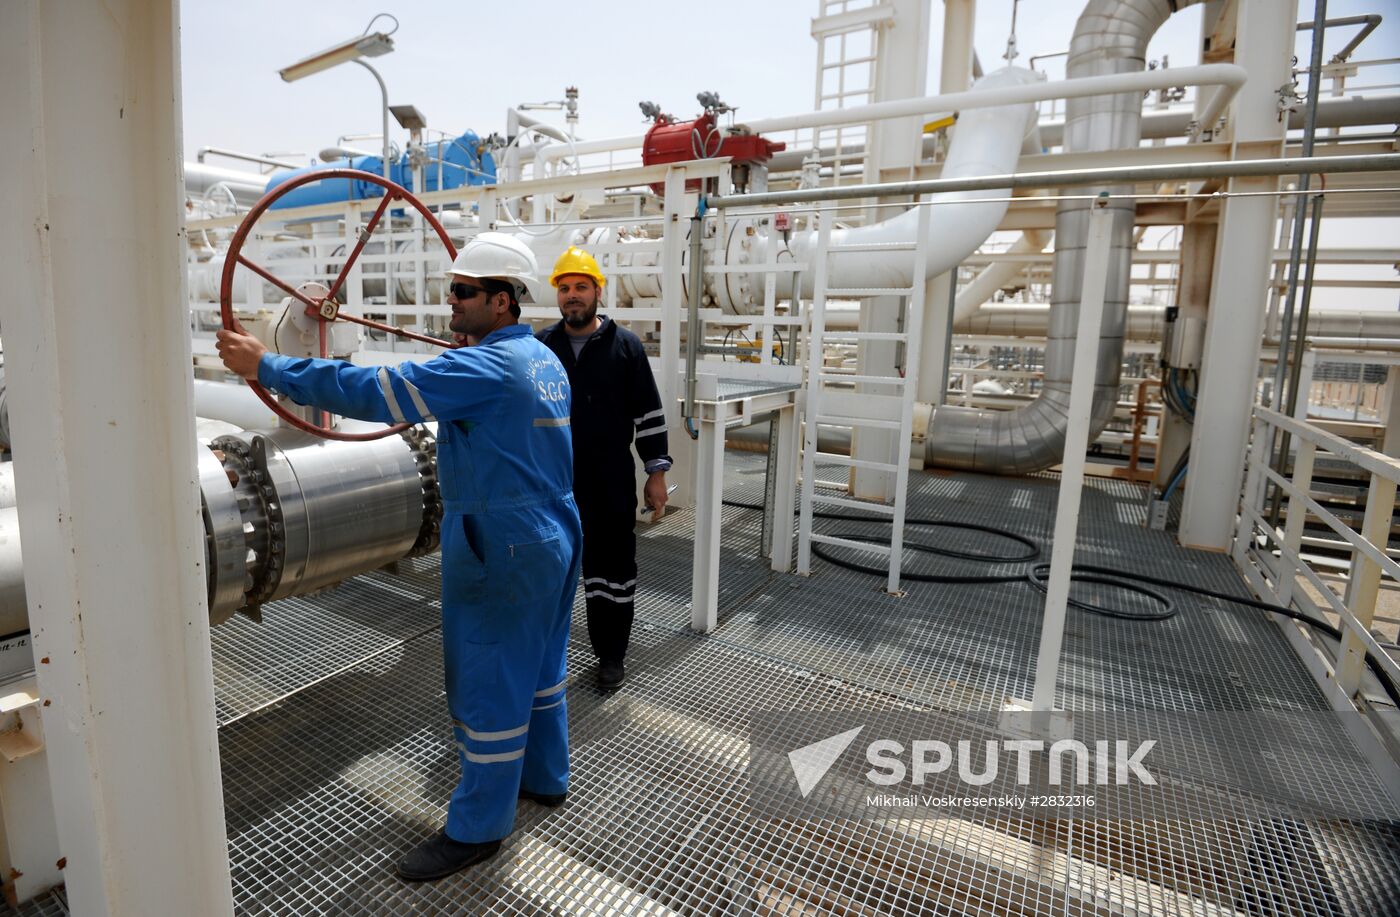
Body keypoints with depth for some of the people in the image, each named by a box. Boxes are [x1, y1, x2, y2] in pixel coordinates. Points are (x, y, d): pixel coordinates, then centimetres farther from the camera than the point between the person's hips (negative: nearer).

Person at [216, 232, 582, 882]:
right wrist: (470, 342, 35)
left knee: (488, 685, 4)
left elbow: (377, 390, -25)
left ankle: (476, 827, 21)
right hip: (554, 542, 10)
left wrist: (267, 366, -17)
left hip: (503, 554, -10)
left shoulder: (486, 367, -20)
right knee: (537, 665, 22)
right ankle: (544, 777, 40)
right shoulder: (543, 360, 9)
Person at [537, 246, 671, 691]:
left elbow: (649, 414, -2)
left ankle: (611, 655, 23)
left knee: (612, 566, 7)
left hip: (612, 483, -2)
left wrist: (657, 472, -4)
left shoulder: (624, 345, -2)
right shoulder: (541, 346, 5)